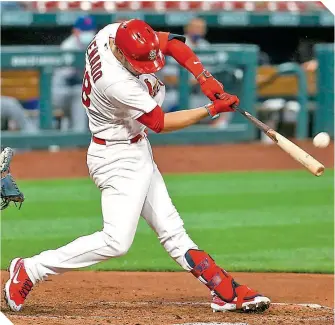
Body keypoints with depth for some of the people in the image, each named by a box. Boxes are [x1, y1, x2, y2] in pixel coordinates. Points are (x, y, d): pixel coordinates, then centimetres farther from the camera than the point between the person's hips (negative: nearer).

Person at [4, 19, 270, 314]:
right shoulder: (118, 84, -33)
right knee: (116, 241, -14)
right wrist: (212, 110, -15)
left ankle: (227, 292, 11)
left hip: (136, 150, 9)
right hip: (119, 159, -9)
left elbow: (172, 42, 2)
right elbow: (161, 123, -20)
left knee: (172, 230, 10)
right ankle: (30, 270, -5)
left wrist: (204, 77, -11)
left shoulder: (116, 32, -10)